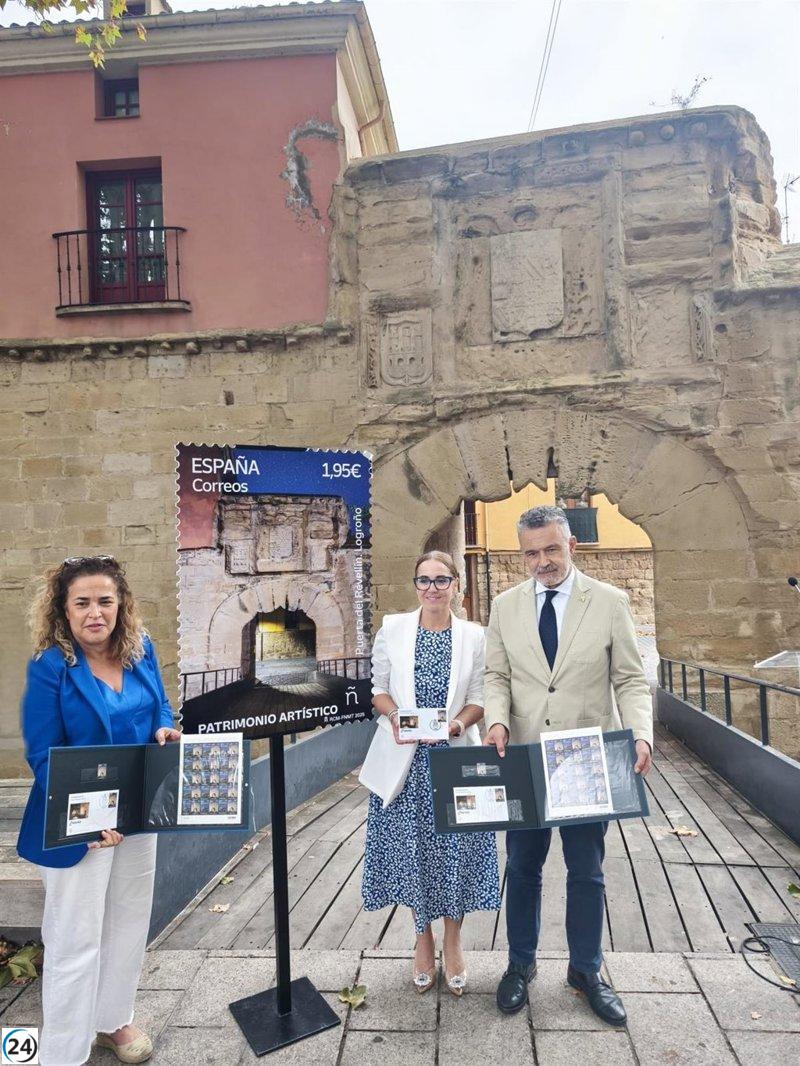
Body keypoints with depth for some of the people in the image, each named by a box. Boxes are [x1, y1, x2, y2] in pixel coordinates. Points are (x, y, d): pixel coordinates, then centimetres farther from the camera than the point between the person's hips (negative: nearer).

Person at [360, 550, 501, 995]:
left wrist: (455, 724, -18)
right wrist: (395, 717, -15)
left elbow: (479, 699, 1)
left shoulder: (474, 636, 0)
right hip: (405, 760, 0)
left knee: (456, 850, 7)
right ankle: (424, 940, 33)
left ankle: (453, 942, 31)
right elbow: (379, 689, 4)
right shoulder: (393, 629, 0)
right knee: (412, 850, 10)